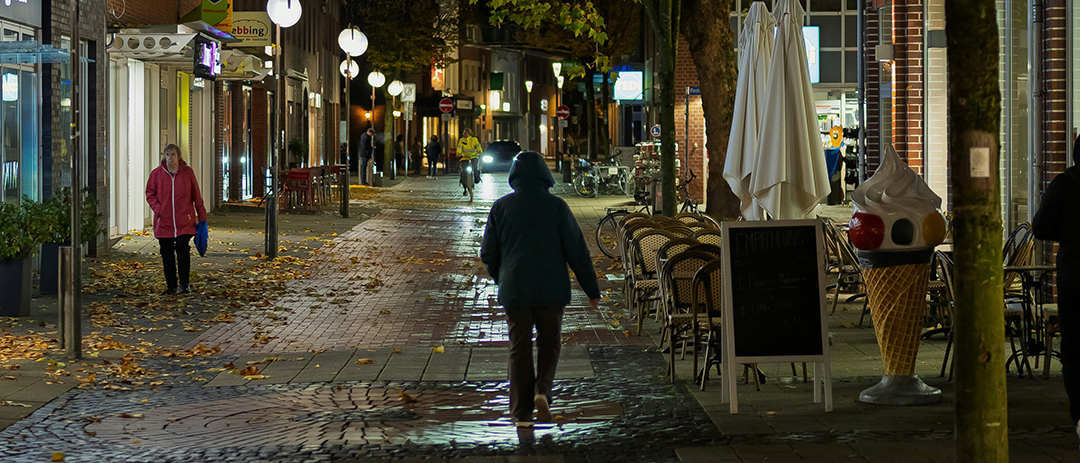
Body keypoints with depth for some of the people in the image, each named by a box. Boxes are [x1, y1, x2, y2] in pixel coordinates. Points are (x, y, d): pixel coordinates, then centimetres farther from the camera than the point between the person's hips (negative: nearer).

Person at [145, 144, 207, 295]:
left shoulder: (187, 172, 1)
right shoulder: (157, 173, 2)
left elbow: (196, 195, 6)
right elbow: (150, 194, 9)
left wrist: (201, 215, 6)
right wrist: (158, 209, -7)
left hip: (184, 222, -2)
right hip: (164, 222, 2)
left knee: (183, 251, -7)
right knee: (167, 254, 4)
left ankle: (184, 284, 7)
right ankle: (171, 285, 14)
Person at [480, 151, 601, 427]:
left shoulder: (501, 207, 0)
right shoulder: (556, 207, -4)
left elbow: (487, 254, 6)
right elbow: (577, 251, -4)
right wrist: (592, 290, 4)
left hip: (514, 290, 1)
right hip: (551, 290, -1)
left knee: (519, 349, 8)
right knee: (549, 343, 15)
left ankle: (521, 410, 5)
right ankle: (542, 389, -8)